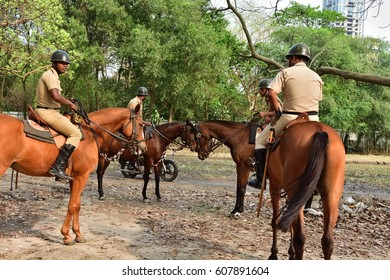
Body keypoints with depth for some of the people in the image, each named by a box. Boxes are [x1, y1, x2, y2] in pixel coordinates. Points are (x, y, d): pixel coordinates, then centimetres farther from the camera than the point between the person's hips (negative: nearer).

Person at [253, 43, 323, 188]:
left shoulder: (286, 72, -3)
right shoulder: (317, 77, 12)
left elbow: (271, 93, -16)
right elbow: (318, 100, 11)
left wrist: (277, 112, -5)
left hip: (289, 118, -4)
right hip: (313, 119, 4)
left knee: (260, 141, 13)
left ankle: (261, 178, 6)